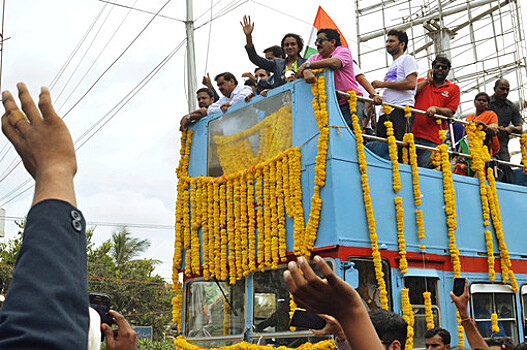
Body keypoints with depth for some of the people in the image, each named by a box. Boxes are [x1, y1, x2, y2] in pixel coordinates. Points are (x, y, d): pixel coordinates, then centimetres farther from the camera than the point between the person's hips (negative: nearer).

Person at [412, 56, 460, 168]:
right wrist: (428, 81, 5)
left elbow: (450, 112, 5)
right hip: (412, 134, 1)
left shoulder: (453, 89, 16)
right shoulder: (422, 82, 21)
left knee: (426, 166, -12)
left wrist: (435, 109, -14)